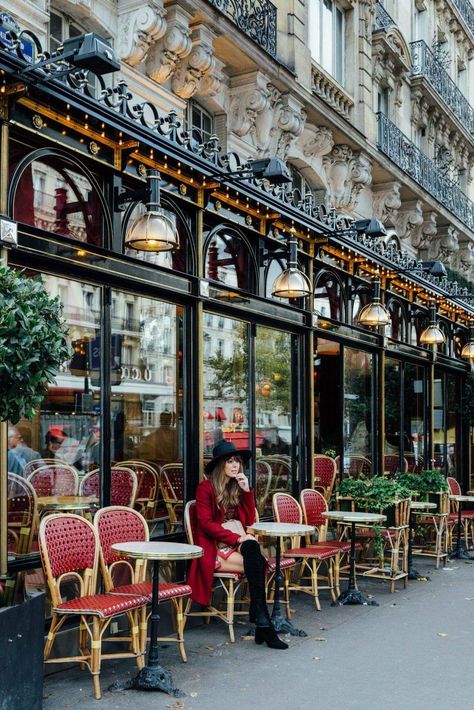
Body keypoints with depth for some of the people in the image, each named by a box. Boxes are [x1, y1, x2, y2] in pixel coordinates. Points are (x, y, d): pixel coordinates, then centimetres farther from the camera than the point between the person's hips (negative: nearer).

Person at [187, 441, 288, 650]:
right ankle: (263, 622, -31)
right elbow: (206, 523, -12)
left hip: (237, 545, 5)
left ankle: (258, 617, -34)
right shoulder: (206, 488, -2)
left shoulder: (237, 487, 16)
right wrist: (237, 539, -20)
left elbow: (249, 520, 10)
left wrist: (247, 491, -1)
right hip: (214, 549, -5)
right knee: (257, 562, -29)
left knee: (254, 555, -32)